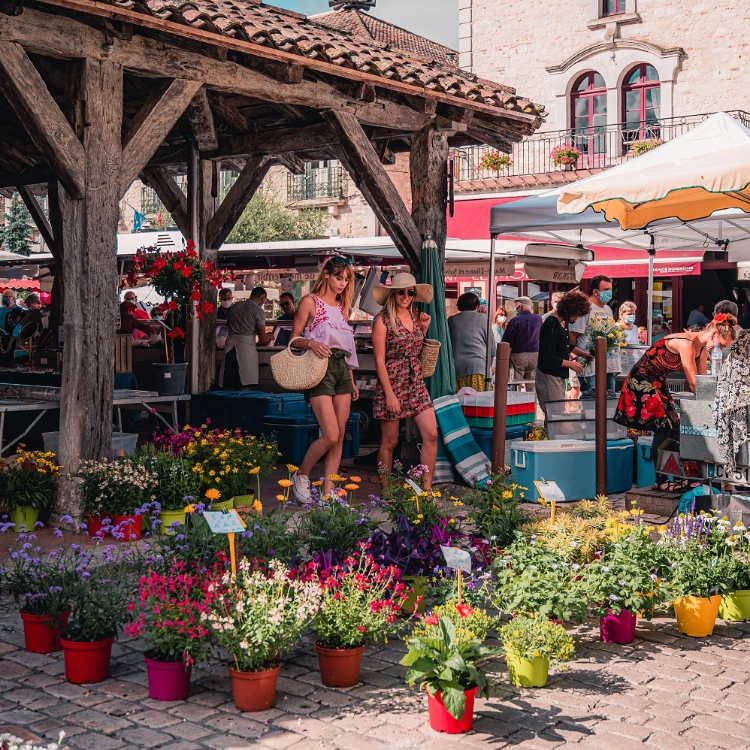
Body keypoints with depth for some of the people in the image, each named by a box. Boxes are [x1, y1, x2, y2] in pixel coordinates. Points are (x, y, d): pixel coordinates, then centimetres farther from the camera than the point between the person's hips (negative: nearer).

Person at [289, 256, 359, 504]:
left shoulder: (342, 306, 18)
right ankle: (301, 475, 9)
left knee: (340, 436, 2)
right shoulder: (310, 302, -1)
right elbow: (294, 339, -2)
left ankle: (328, 492, 7)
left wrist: (352, 381, 18)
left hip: (342, 369, 7)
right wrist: (311, 343, -23)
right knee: (330, 435, -14)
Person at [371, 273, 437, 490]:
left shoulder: (415, 316, 11)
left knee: (431, 435, -4)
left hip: (416, 384, 6)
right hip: (392, 385, -6)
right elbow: (379, 360, -11)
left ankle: (427, 489, 4)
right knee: (389, 442, 3)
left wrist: (423, 329, 7)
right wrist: (389, 394, -16)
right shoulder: (383, 320, -8)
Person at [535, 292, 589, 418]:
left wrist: (582, 353, 16)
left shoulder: (564, 322, 8)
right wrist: (570, 364, -16)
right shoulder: (551, 325, -21)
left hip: (559, 374, 10)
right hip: (549, 374, -10)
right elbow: (547, 357, -24)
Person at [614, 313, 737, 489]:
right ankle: (661, 481, -3)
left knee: (673, 428, 4)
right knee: (663, 428, -10)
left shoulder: (702, 348, 2)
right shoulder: (686, 343, -27)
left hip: (658, 383, 9)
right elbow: (693, 383, -24)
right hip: (642, 381, -9)